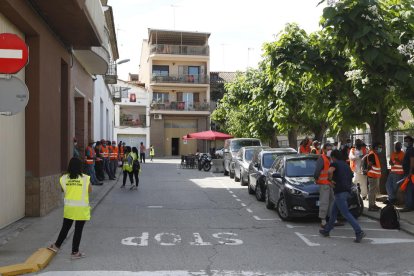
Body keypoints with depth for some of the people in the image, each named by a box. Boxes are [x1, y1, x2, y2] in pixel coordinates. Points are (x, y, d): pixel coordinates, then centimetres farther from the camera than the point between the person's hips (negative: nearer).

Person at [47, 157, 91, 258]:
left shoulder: (64, 178, -5)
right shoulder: (85, 178, -13)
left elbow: (63, 190, 10)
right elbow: (90, 190, 1)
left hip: (69, 207, 3)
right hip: (81, 208, -3)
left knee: (65, 228, 20)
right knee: (78, 230, 6)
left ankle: (56, 245, 32)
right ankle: (75, 252, 14)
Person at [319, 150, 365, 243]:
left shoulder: (335, 163, -5)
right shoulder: (346, 165, 21)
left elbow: (330, 171, -27)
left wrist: (330, 180, -12)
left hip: (340, 192, -9)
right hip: (347, 191, 9)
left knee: (346, 213, -10)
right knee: (334, 211, 18)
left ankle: (359, 232, -18)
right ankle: (326, 230, 26)